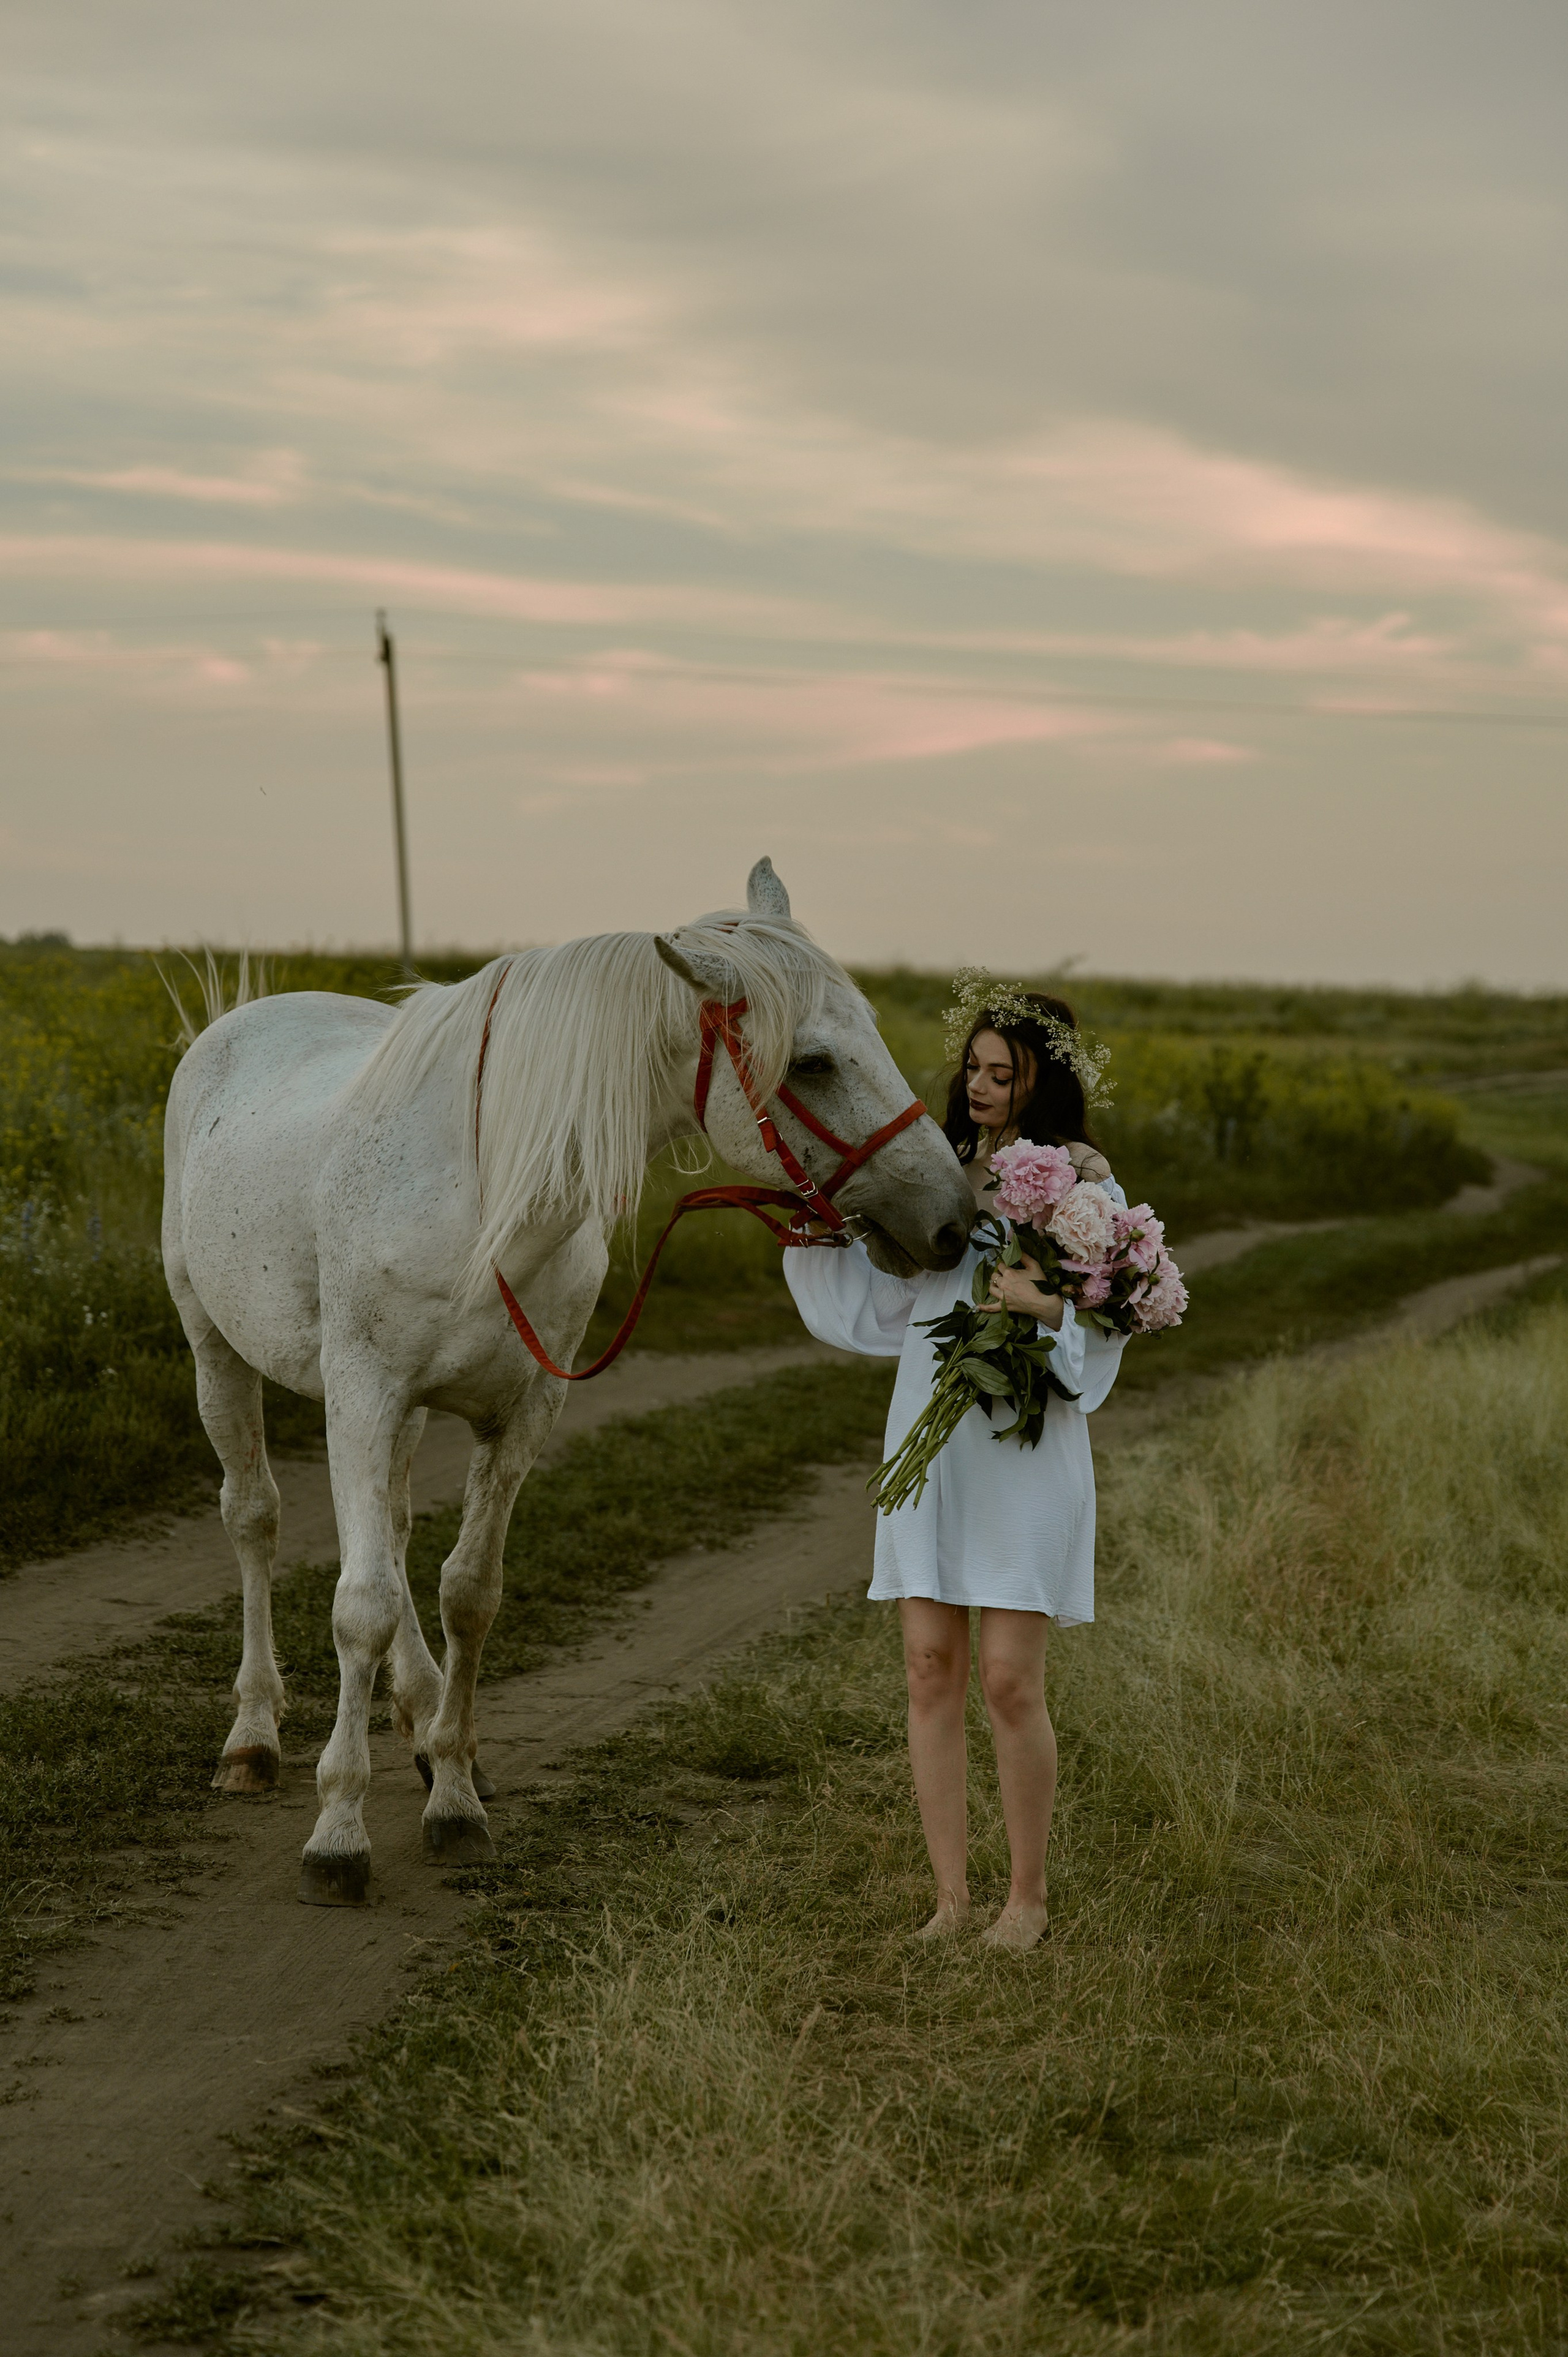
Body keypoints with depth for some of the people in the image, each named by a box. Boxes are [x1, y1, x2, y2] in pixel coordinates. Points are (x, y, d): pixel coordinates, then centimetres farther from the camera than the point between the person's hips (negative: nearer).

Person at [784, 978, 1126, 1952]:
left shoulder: (1085, 1186, -4)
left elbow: (1103, 1335, -8)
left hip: (1025, 1447, -5)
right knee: (932, 1670, 5)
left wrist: (1044, 1308, -27)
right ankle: (952, 1898, 13)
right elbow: (875, 1303, 15)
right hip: (929, 1439, 5)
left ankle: (1029, 1897, 11)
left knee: (1011, 1681, -4)